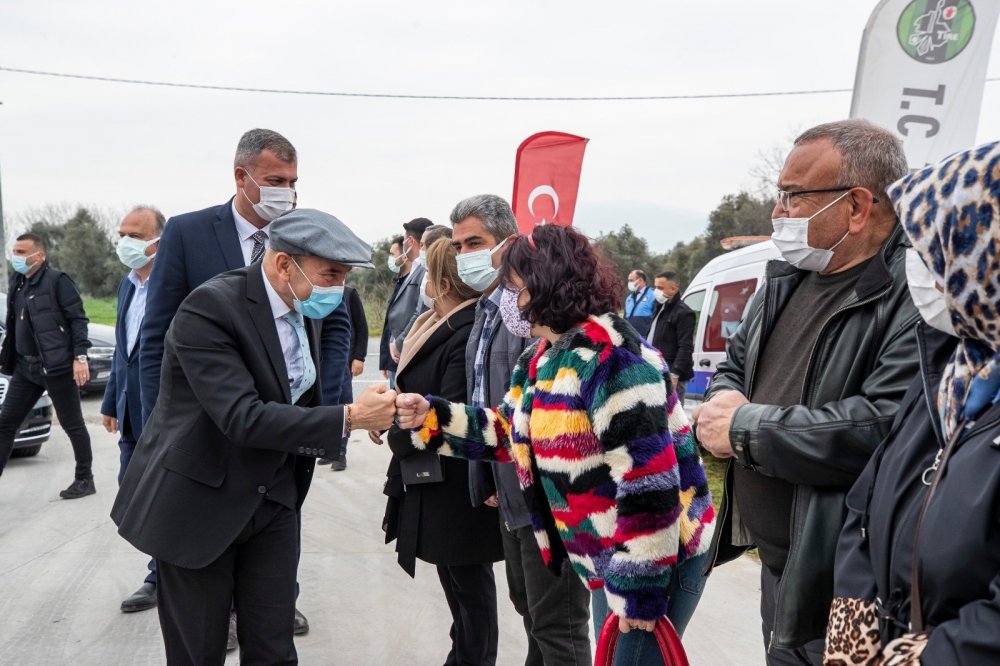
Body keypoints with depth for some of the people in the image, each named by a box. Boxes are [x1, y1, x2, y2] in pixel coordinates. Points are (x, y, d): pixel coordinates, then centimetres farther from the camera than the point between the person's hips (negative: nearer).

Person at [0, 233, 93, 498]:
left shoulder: (57, 281, -9)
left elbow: (78, 319, -13)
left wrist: (80, 357, -19)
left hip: (57, 366, -8)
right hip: (25, 367, 8)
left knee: (72, 424, 3)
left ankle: (85, 480, 15)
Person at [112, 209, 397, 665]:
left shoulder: (304, 310, 2)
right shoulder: (209, 307, -22)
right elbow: (242, 418, -30)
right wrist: (348, 418, -31)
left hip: (273, 503, 6)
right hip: (199, 504, -5)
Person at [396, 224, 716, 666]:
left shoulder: (608, 356, -26)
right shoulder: (544, 358, 5)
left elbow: (648, 475, -28)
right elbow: (510, 432, 13)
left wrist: (640, 583, -23)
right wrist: (432, 417, 4)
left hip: (655, 554, -9)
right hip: (611, 554, 9)